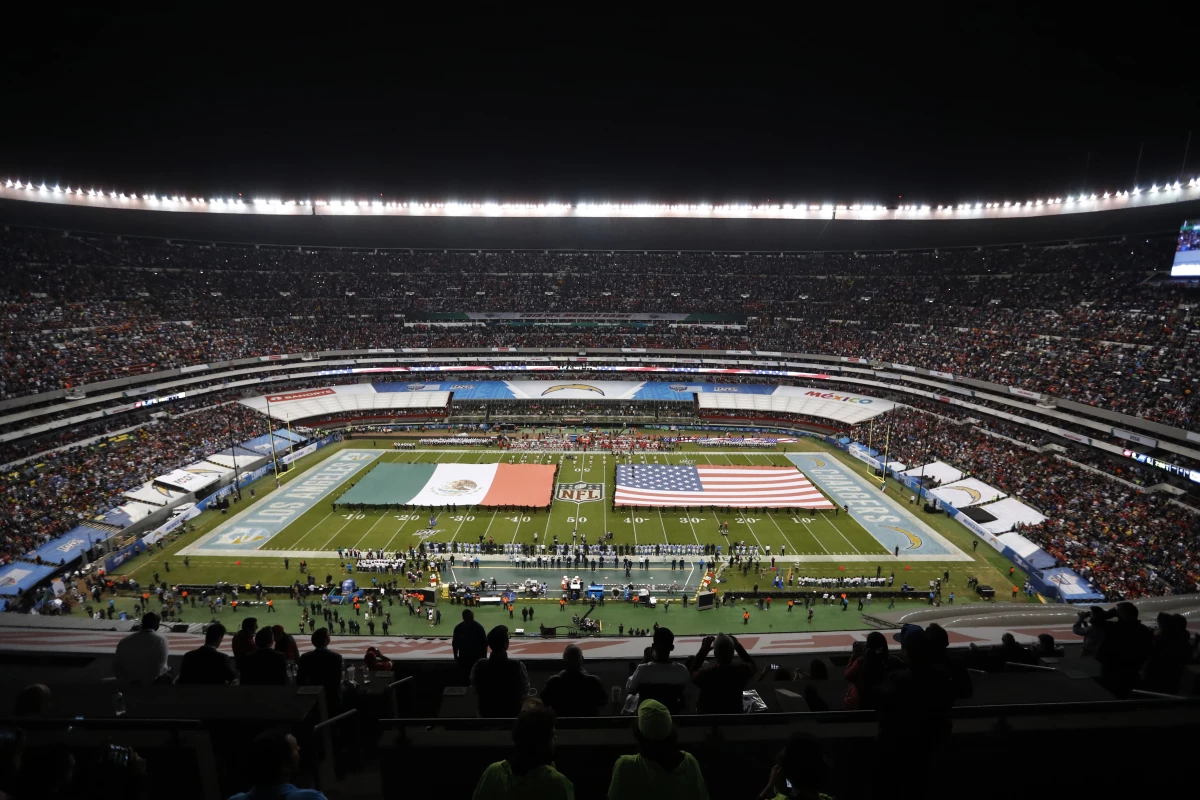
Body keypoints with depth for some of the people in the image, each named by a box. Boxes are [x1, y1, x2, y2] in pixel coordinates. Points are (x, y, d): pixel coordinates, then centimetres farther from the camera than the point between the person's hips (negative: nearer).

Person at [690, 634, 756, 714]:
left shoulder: (705, 673, -33)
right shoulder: (742, 670, -27)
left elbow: (693, 672, -6)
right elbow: (751, 665, 0)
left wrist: (703, 649, -6)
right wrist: (738, 645, 1)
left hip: (707, 713, -2)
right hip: (734, 713, 2)